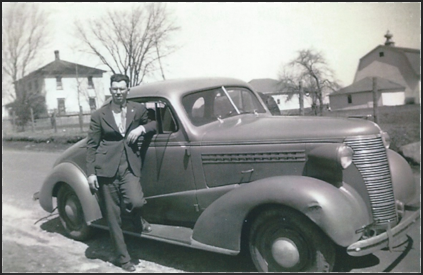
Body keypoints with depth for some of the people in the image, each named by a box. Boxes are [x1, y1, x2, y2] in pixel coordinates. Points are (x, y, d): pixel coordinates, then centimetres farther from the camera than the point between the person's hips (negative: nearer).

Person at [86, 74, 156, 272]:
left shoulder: (138, 109, 6)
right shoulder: (99, 115, 2)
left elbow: (156, 123, 17)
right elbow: (91, 145, 4)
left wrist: (142, 128, -4)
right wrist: (91, 173, -3)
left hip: (130, 166, 1)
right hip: (107, 168, 0)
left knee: (136, 201, -24)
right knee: (113, 215, 4)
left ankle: (137, 219, 14)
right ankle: (122, 257, 19)